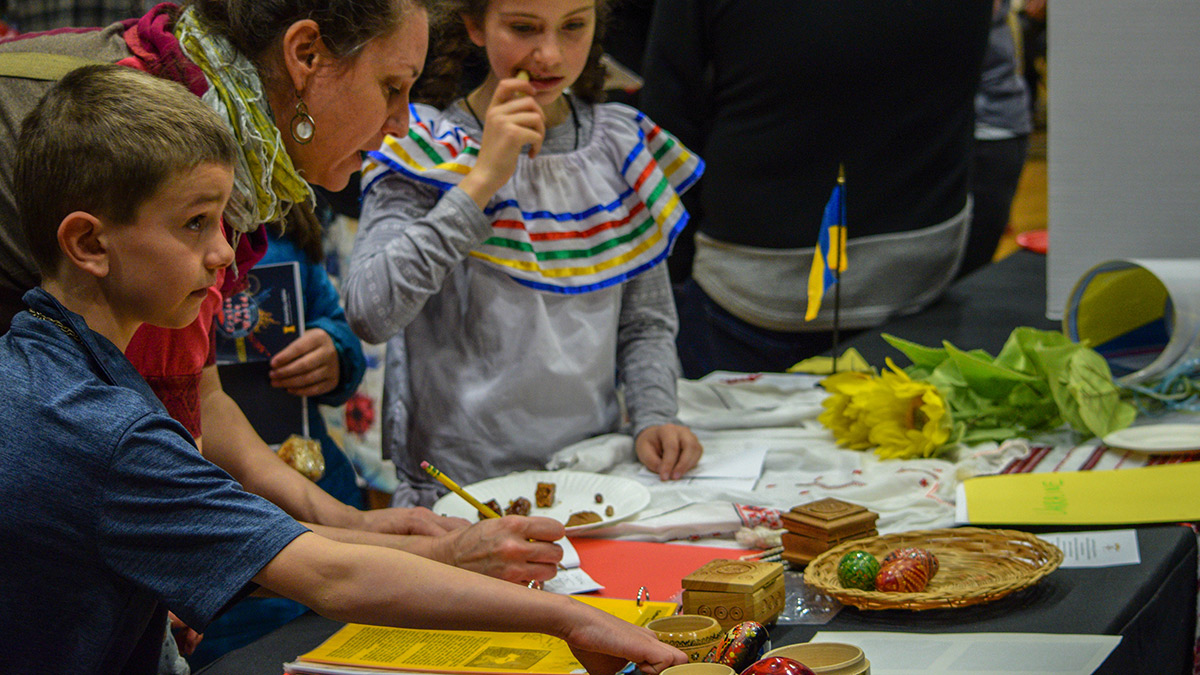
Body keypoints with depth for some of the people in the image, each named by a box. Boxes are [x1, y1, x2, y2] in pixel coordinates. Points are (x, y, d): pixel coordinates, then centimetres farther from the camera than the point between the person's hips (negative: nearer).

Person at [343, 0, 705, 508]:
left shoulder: (621, 144, 11)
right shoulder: (426, 149, -1)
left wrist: (653, 418, -2)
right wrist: (481, 181, -17)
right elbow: (369, 314, -17)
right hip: (459, 492, -4)